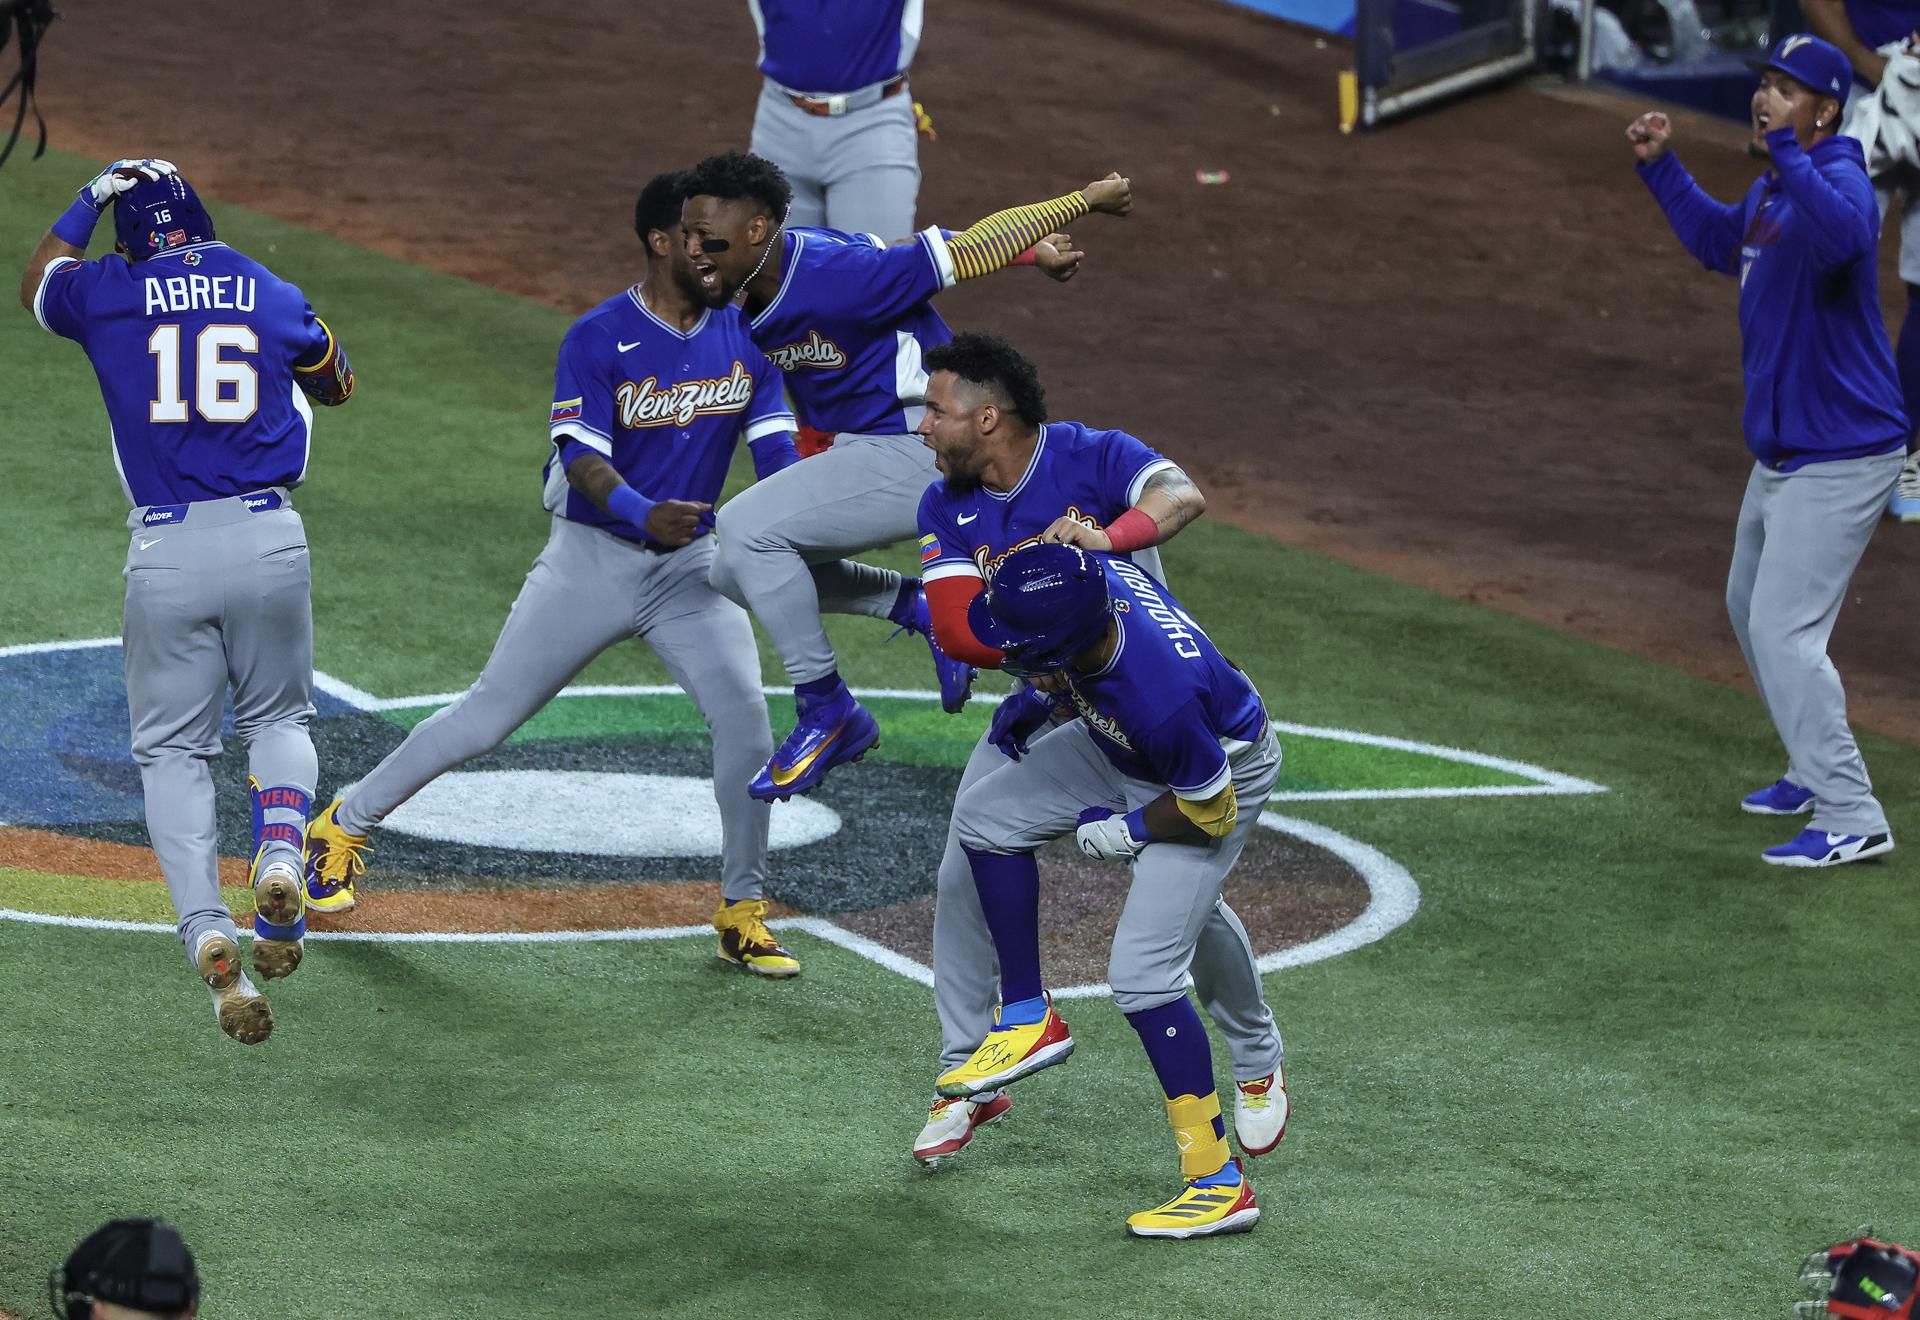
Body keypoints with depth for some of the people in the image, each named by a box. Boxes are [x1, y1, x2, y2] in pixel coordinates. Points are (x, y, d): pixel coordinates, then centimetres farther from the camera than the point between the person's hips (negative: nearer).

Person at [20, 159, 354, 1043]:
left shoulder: (105, 293, 5)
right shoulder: (271, 295, 8)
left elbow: (37, 285, 30)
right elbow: (335, 387, 27)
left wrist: (88, 201, 38)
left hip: (166, 551, -1)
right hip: (268, 538, 1)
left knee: (172, 751, 8)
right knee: (278, 718, 21)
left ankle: (207, 932, -15)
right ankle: (281, 854, -10)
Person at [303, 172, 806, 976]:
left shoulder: (745, 335, -1)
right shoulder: (597, 339, -13)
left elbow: (776, 450, -5)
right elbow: (582, 459, -22)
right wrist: (642, 514, -42)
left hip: (690, 564, 3)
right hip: (593, 556, -3)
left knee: (743, 714, -15)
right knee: (486, 719, 1)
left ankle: (742, 912, 1)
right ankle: (346, 825, 21)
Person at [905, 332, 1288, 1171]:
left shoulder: (1095, 458, -21)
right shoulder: (947, 506, -5)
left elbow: (1183, 498, -41)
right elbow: (956, 631, -14)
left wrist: (1105, 537, -59)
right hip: (1039, 710, 5)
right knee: (963, 878, -6)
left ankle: (1256, 1060, 17)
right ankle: (968, 1079, 6)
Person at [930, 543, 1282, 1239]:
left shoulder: (1161, 699, -43)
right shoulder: (1090, 574, -26)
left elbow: (1209, 809, -26)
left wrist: (1124, 833, -12)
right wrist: (1038, 696, 6)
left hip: (1225, 775, -8)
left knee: (1142, 974, -14)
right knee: (985, 816, 7)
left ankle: (1220, 1180, -10)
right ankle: (1030, 1018, 17)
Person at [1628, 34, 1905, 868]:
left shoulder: (1838, 180, -21)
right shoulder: (1770, 192, 8)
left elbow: (1843, 235, -47)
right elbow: (1720, 244, 30)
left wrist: (1785, 148, -52)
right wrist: (1662, 168, 22)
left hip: (1839, 457, -11)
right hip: (1781, 451, 11)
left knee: (1784, 630, -15)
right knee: (1751, 610, 23)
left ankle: (1852, 820, -11)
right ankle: (1817, 771, 39)